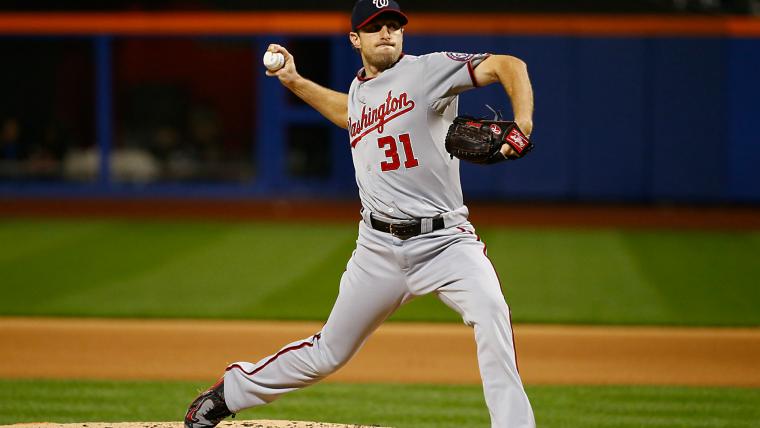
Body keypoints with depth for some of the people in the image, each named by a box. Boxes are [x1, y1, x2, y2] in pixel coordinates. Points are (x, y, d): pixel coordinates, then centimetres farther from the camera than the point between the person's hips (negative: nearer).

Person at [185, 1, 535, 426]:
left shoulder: (428, 70, -5)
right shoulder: (360, 89, 13)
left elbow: (509, 65, -15)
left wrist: (522, 125, -30)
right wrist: (295, 82, 33)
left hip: (444, 240, -4)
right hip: (380, 247, 4)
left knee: (491, 312, -32)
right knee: (328, 354, 13)